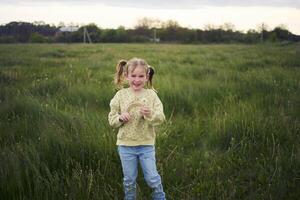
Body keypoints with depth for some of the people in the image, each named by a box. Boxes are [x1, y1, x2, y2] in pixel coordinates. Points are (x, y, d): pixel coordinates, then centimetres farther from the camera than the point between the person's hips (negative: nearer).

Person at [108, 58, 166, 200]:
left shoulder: (151, 95, -6)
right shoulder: (121, 95, -4)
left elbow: (160, 118, -11)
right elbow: (111, 119, 1)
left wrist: (150, 114, -30)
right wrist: (120, 117, -20)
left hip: (146, 144, -1)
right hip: (126, 145, 1)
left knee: (152, 178, 6)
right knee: (129, 180, 13)